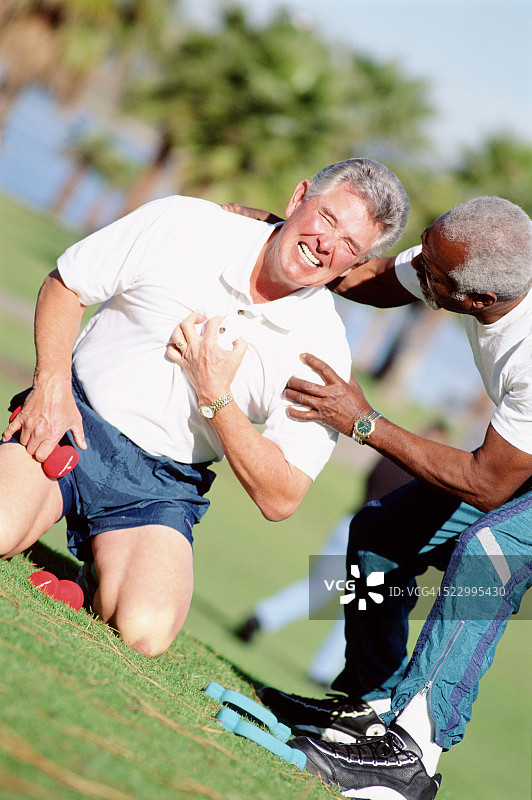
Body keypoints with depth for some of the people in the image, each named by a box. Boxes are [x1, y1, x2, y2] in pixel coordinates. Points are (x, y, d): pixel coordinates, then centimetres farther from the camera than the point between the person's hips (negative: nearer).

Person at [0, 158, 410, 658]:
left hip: (160, 484, 1)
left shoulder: (321, 352, -8)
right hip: (72, 418, 0)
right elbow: (64, 286, 3)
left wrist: (216, 395, -18)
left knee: (145, 631, -26)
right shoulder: (183, 225, -8)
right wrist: (52, 386, -11)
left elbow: (279, 500, -9)